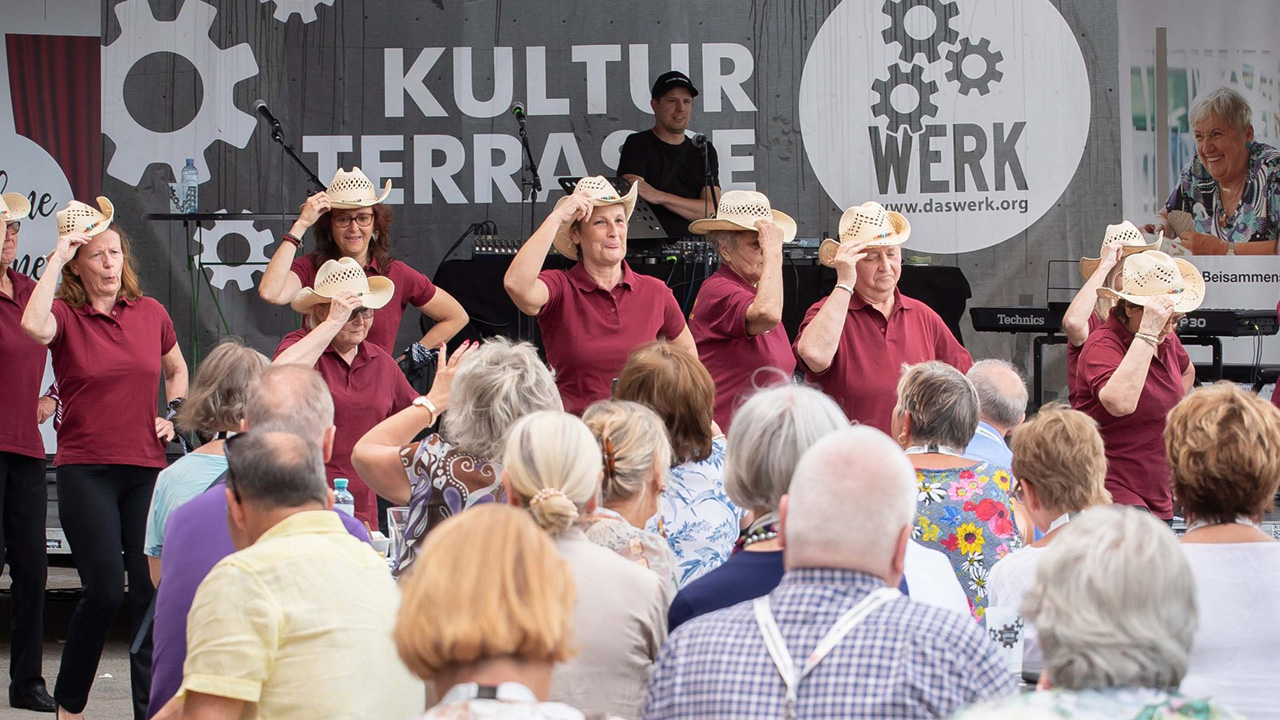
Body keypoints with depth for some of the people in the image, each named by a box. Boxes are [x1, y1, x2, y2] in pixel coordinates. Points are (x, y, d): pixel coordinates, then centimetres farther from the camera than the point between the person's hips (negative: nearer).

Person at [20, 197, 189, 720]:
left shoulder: (150, 313, 8)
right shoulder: (65, 315, -3)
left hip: (147, 467, 3)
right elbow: (34, 326, -29)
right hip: (86, 469, -3)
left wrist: (174, 414, 8)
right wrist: (57, 257, -20)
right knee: (106, 589, -8)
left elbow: (176, 368, 27)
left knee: (152, 588, 0)